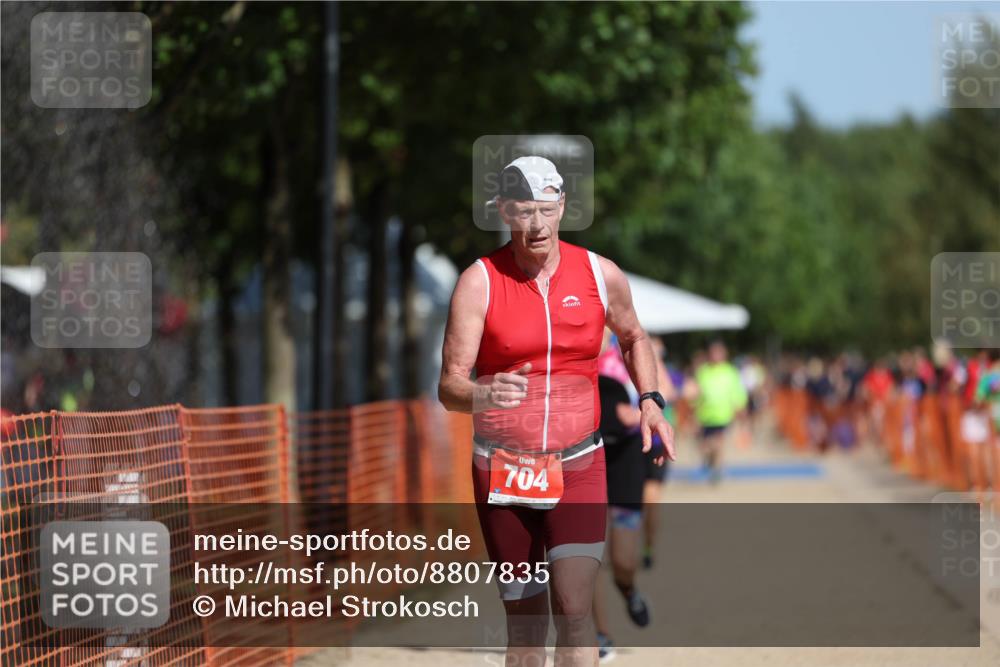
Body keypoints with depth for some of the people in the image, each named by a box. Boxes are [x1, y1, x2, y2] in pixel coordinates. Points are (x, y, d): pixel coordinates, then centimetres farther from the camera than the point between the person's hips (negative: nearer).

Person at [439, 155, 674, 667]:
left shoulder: (601, 275, 0)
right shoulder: (479, 282, -7)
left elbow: (633, 338, 22)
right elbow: (449, 385, -13)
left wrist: (649, 401, 8)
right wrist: (483, 393, -35)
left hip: (578, 466, 0)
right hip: (502, 468, 0)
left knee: (575, 606, -16)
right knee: (525, 625, 5)